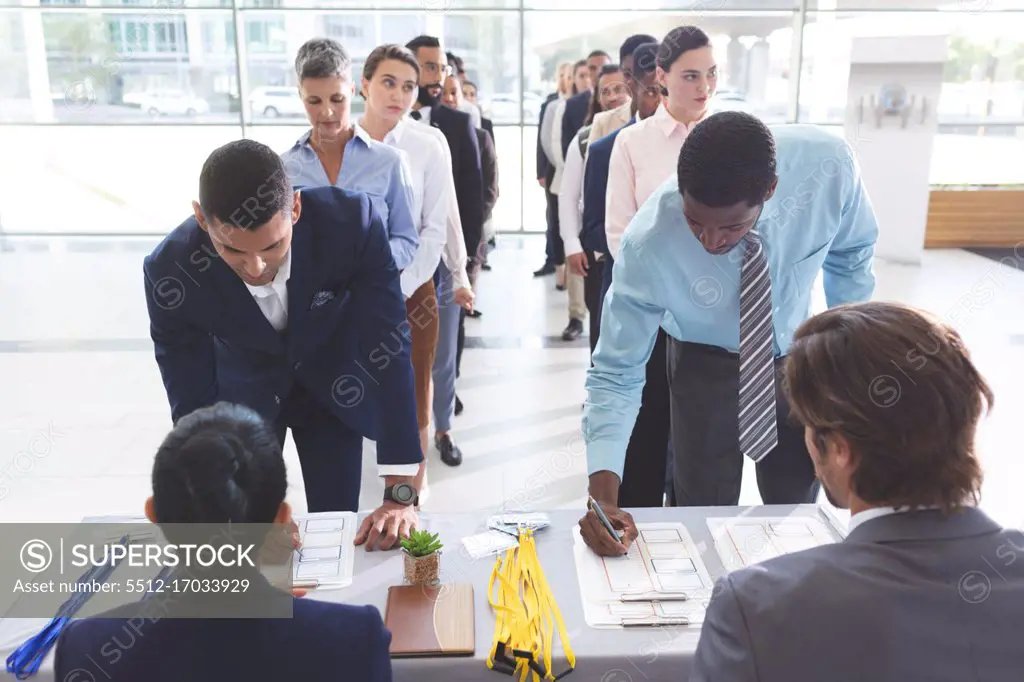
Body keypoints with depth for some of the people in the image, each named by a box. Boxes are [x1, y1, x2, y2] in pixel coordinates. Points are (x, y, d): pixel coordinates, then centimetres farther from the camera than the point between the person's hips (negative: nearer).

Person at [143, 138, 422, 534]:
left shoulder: (353, 223, -34)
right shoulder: (171, 272, -31)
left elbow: (388, 349, -32)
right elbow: (192, 406, -23)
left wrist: (400, 493, -33)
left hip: (334, 386, 0)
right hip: (244, 393, 0)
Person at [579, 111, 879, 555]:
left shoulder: (828, 165, -30)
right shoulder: (648, 245, -35)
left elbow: (852, 254, -8)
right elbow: (616, 372, -27)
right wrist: (603, 489, -38)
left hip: (799, 357, 3)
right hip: (706, 365, -2)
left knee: (795, 514, 17)